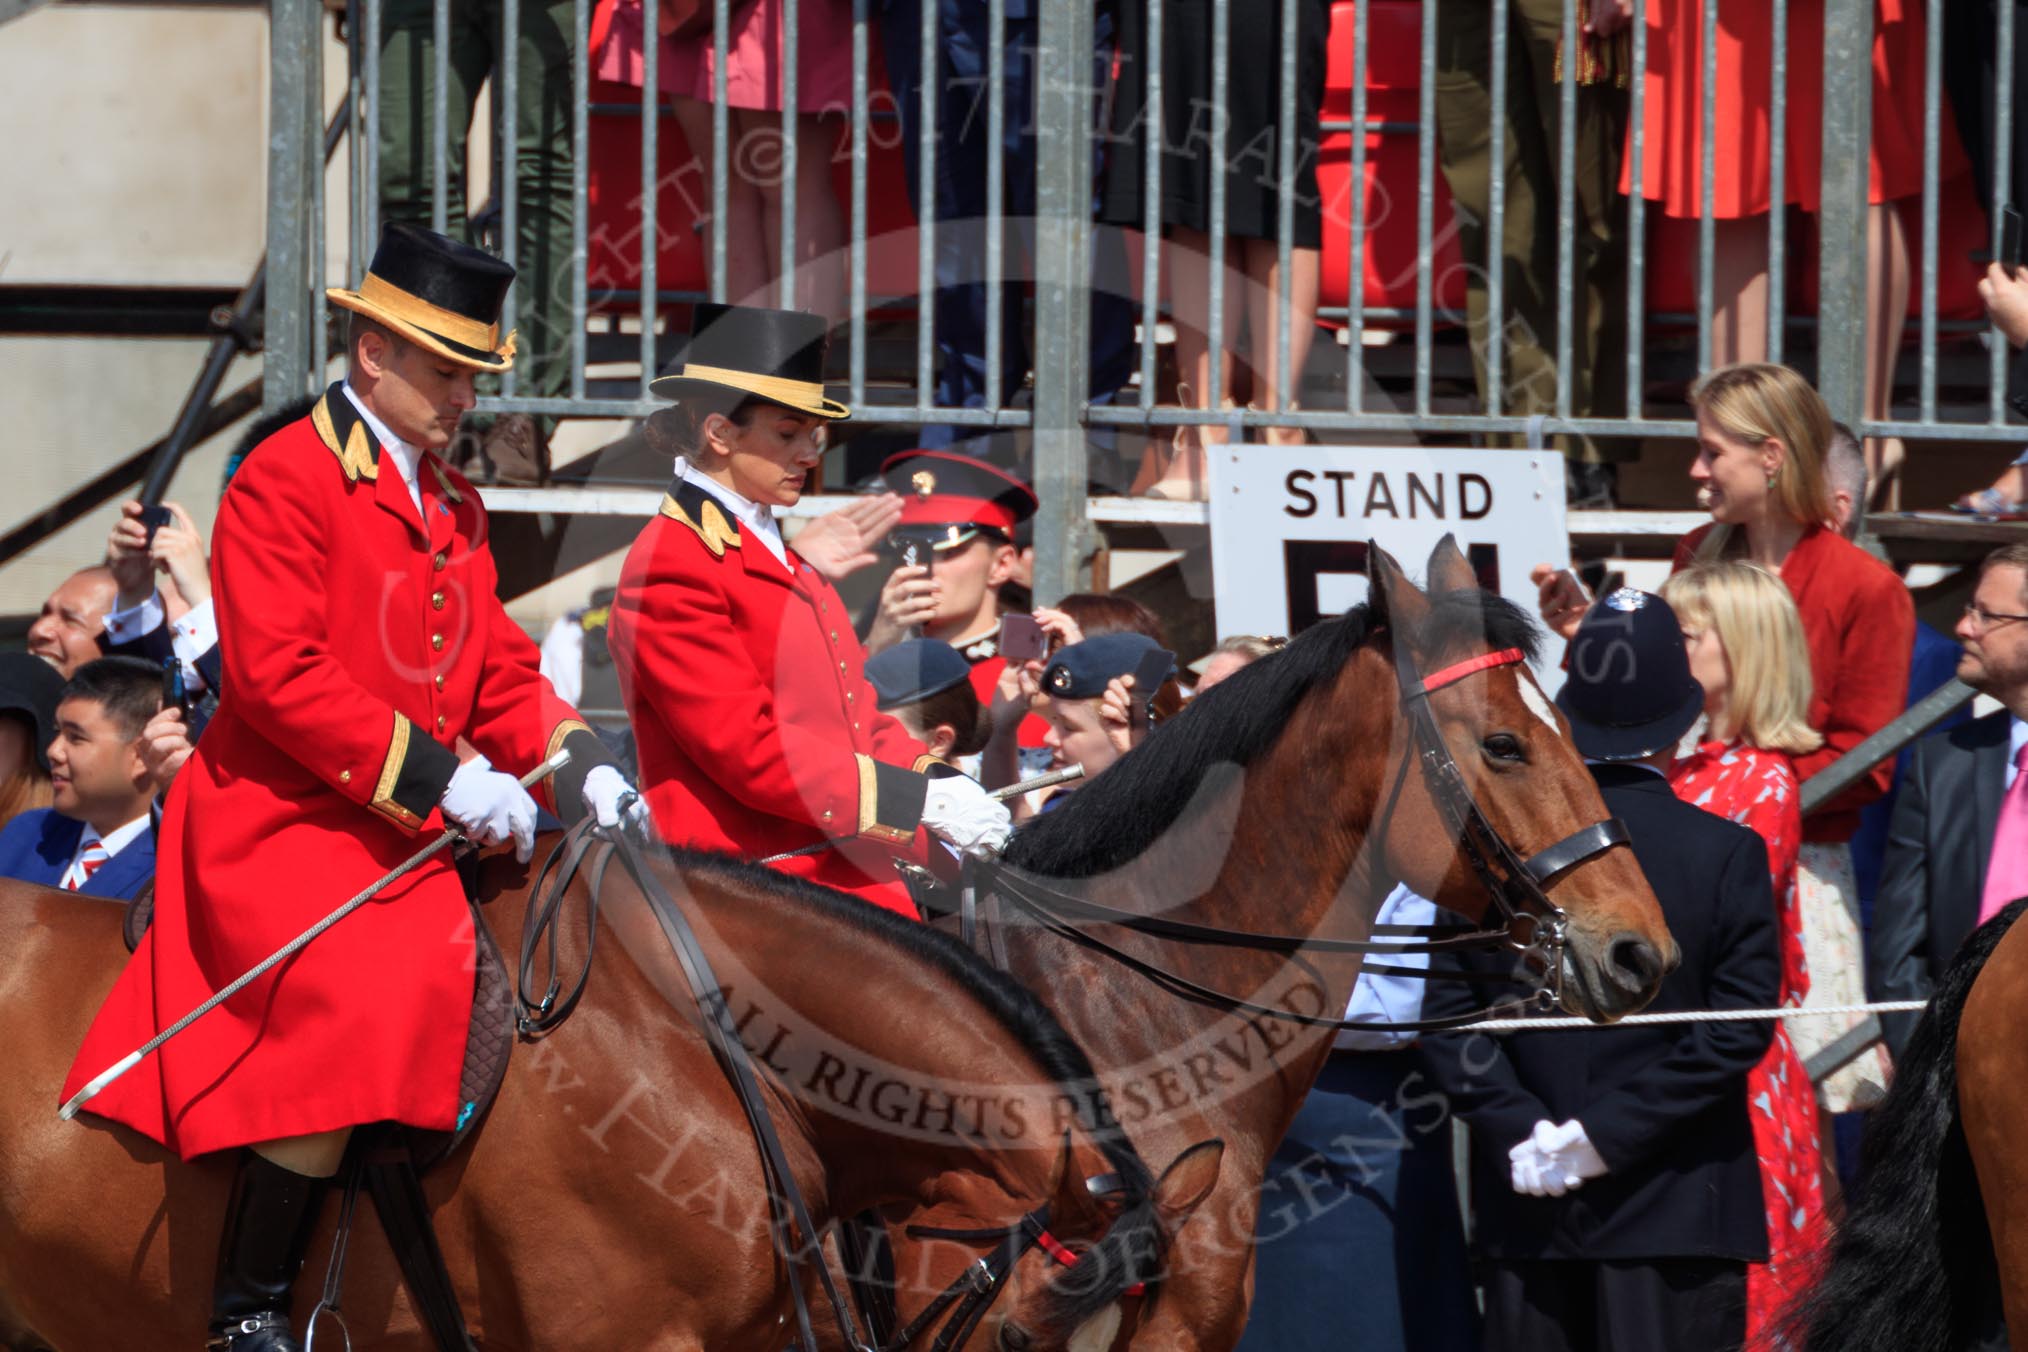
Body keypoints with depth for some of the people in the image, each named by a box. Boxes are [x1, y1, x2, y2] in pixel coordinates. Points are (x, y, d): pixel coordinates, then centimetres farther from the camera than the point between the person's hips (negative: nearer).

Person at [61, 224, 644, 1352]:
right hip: (283, 825, -9)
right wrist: (444, 777, -22)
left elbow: (499, 670, 19)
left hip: (415, 836, 9)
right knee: (365, 997, -31)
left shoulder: (452, 505, 19)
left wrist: (579, 768, -1)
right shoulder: (287, 481, -8)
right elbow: (279, 676, -18)